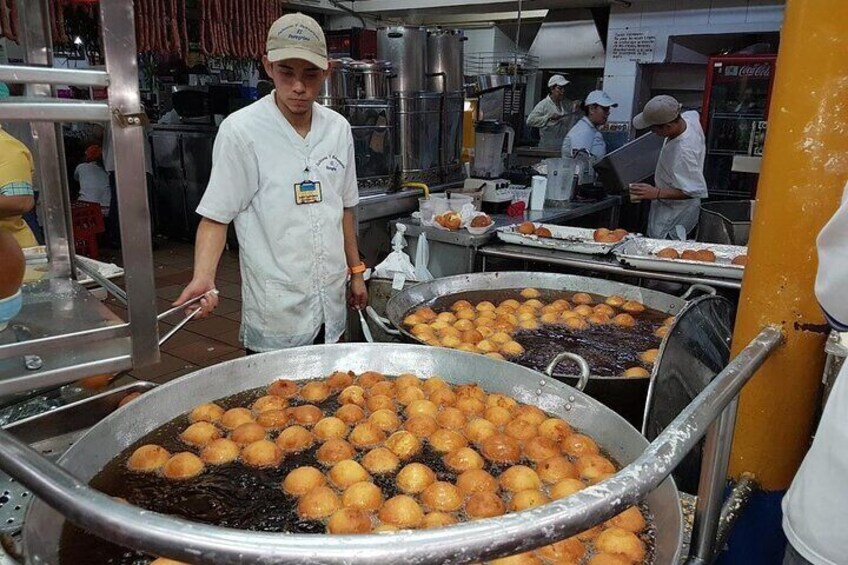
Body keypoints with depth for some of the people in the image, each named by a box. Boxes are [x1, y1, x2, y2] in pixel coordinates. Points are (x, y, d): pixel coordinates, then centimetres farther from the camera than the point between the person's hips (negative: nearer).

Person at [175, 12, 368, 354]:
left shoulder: (338, 128, 2)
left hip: (331, 304, 5)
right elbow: (216, 216, -10)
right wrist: (204, 276, -25)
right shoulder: (241, 131, -13)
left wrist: (356, 270, 14)